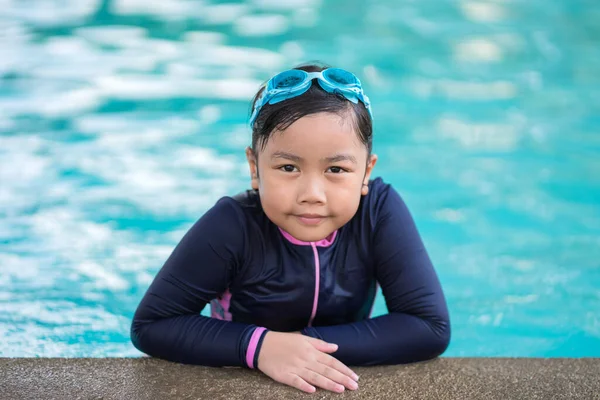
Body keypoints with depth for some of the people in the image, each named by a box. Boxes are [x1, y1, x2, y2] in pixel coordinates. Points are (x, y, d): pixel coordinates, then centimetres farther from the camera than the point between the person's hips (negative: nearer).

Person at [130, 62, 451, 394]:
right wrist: (258, 345, -30)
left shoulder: (380, 212, -20)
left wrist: (311, 343, -26)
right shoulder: (231, 226, -23)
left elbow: (431, 327, -21)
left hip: (340, 385, 2)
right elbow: (150, 325, -19)